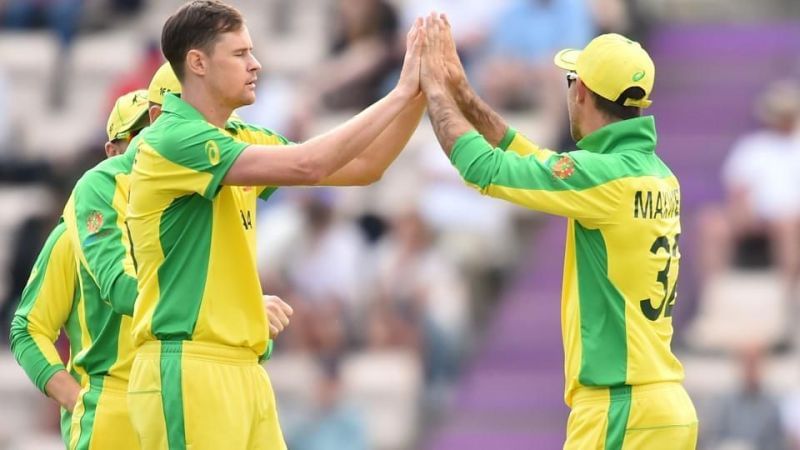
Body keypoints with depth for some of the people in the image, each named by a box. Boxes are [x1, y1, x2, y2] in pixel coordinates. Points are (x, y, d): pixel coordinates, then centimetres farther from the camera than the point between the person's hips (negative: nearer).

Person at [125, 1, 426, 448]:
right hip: (189, 371, -9)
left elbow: (362, 168, 15)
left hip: (243, 372, 9)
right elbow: (306, 165, -21)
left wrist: (420, 96, 2)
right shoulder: (172, 140, -13)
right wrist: (401, 93, -16)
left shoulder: (237, 142, 14)